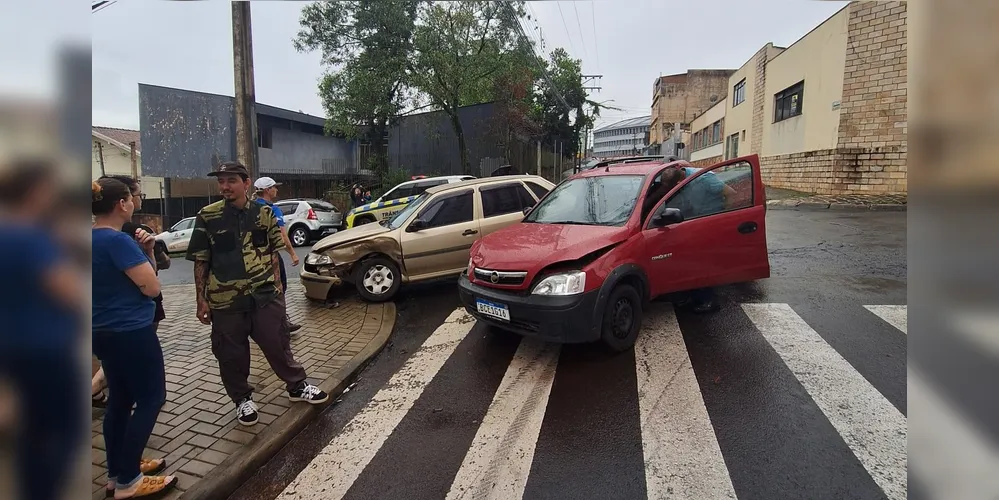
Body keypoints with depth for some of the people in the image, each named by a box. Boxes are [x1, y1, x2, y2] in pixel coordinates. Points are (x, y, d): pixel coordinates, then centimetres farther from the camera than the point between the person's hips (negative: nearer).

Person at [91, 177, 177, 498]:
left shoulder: (95, 238, 9)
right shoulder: (118, 240, -21)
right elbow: (151, 287, -19)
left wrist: (145, 251, 0)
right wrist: (145, 254, -3)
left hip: (104, 331, 10)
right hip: (130, 331, -10)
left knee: (120, 399, 17)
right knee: (151, 398, 1)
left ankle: (117, 471, 28)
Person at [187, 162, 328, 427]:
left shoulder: (264, 213, 1)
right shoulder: (207, 217, -4)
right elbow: (201, 262, 0)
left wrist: (277, 284, 5)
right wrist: (201, 300, -2)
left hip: (265, 295, 1)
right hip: (225, 300, 0)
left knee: (278, 344, 8)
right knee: (232, 354, 10)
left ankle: (297, 386, 27)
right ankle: (242, 399, 30)